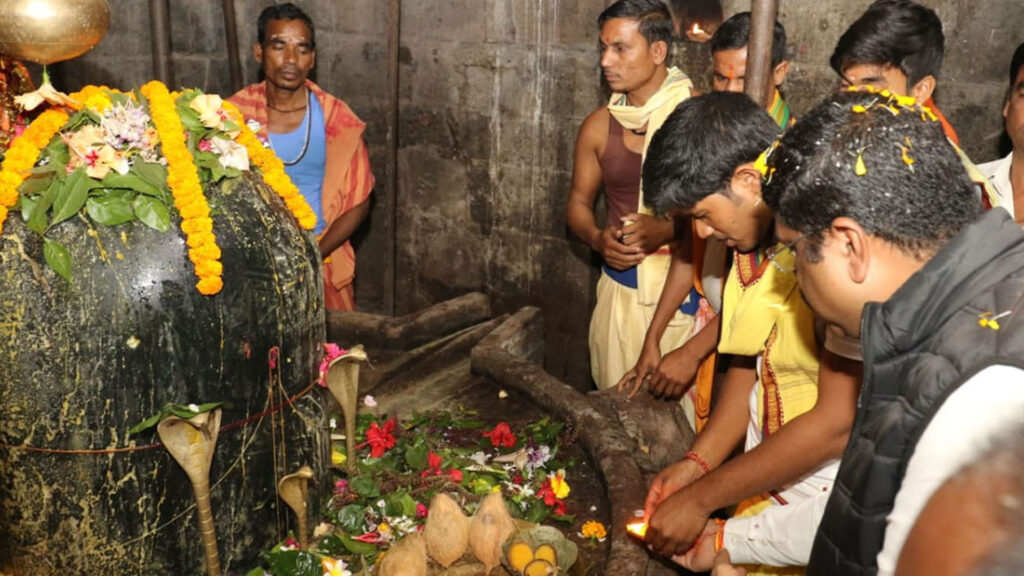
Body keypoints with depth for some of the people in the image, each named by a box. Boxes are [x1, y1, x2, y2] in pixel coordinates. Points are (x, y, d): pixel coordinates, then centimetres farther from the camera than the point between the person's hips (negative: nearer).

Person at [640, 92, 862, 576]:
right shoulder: (761, 237, 0)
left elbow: (840, 422, -25)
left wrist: (701, 498, -17)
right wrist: (697, 462, -2)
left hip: (828, 498, -6)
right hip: (767, 485, 6)